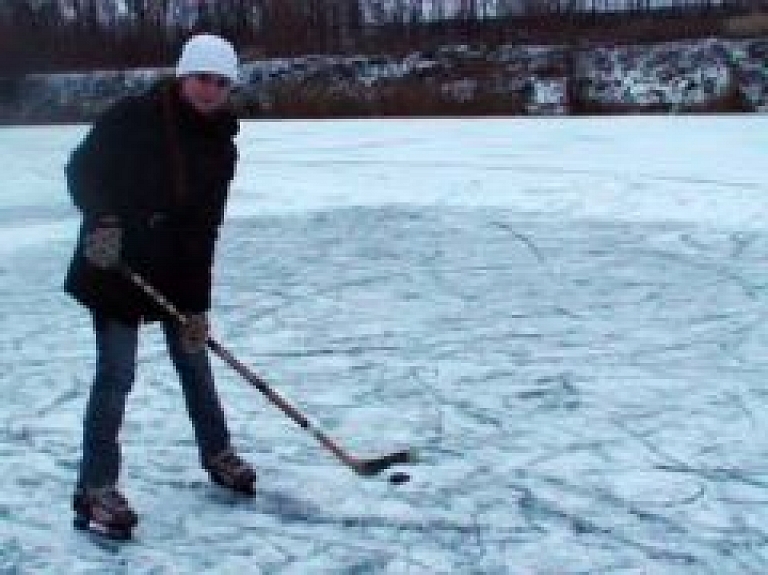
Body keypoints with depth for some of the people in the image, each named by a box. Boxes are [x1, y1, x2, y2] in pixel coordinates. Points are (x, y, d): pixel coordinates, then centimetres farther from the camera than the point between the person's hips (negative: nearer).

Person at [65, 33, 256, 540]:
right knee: (116, 376, -7)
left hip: (178, 273, 5)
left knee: (195, 362, 16)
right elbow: (81, 170, -10)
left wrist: (198, 305, -8)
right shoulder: (131, 118, -15)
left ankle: (217, 454, 36)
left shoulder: (221, 147, -2)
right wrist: (103, 221, -28)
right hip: (116, 268, -5)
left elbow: (204, 230, -3)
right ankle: (97, 488, 4)